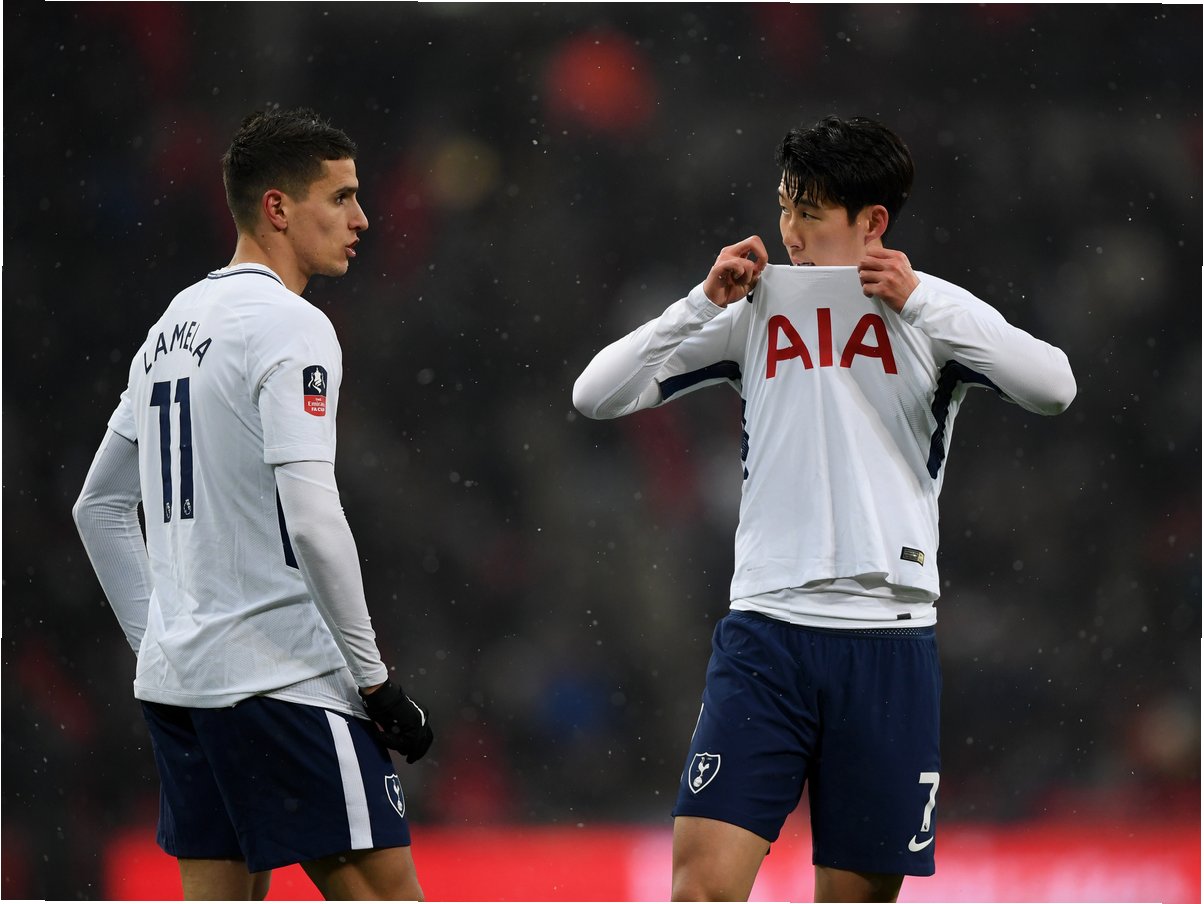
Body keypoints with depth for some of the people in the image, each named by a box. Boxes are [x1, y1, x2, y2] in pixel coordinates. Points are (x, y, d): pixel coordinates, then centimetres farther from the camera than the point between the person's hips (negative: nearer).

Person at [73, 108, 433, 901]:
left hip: (176, 679, 9)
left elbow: (99, 506, 23)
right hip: (280, 679, -9)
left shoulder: (176, 323, 17)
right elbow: (312, 523, -20)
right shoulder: (290, 328, -11)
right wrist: (375, 680, -15)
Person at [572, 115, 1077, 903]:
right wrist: (704, 303, -3)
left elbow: (1054, 388, -11)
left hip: (888, 638, 0)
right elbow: (598, 396, 8)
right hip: (765, 630, 1)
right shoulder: (754, 308, 10)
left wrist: (919, 303, -12)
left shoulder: (937, 309, 5)